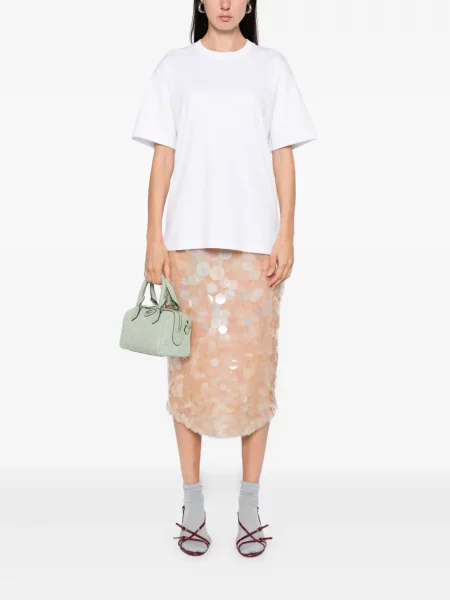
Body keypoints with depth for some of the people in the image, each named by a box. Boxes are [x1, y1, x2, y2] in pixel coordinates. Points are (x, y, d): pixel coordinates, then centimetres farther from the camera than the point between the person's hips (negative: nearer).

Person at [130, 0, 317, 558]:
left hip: (255, 241, 0)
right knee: (190, 363, 2)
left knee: (253, 363, 1)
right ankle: (193, 500, 17)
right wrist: (154, 237, -2)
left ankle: (249, 501, 17)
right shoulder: (174, 67, 10)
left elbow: (283, 157, 6)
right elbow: (163, 157, 5)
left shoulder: (271, 66, 10)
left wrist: (286, 236, -3)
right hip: (190, 240, 0)